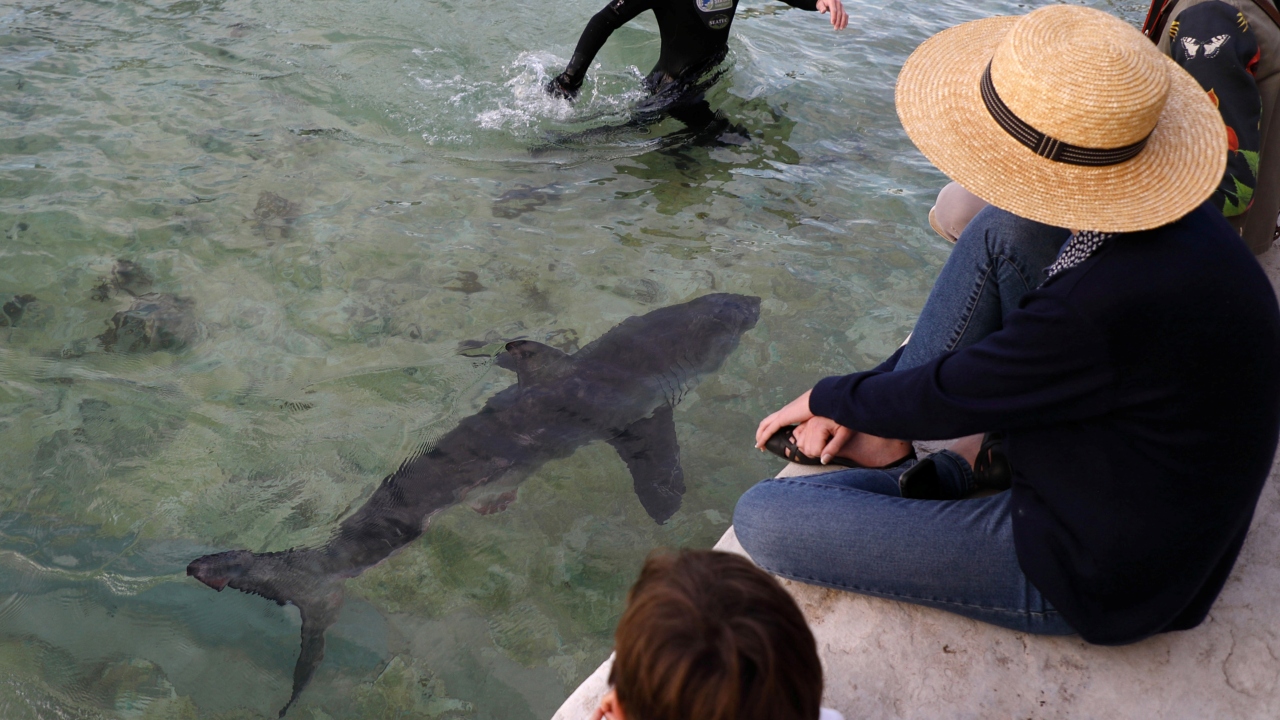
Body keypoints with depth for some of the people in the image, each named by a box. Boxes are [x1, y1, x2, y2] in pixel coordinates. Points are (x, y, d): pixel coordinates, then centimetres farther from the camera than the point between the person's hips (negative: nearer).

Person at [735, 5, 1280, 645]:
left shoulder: (1113, 304, -38)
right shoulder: (1178, 216, -8)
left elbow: (946, 397, -21)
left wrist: (827, 398, 0)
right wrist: (867, 403, 4)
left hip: (1099, 580, -9)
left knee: (762, 519, -16)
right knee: (1004, 230, 4)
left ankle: (956, 473, 9)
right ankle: (890, 427, 7)